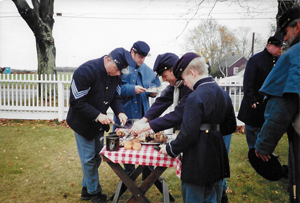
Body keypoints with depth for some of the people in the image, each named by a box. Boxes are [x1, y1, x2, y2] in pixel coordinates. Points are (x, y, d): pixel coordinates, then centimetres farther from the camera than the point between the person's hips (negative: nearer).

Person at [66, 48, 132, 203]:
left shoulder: (115, 74, -5)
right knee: (89, 159, 3)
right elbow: (76, 102, -26)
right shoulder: (86, 71, -27)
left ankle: (86, 189, 35)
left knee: (97, 156, 16)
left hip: (99, 122, 7)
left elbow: (115, 96, 4)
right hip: (83, 122, -7)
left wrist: (120, 112, -14)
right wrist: (97, 115, -29)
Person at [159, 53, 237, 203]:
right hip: (217, 160, 8)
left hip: (197, 162, -8)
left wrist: (170, 149, -8)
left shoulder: (195, 98, -20)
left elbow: (188, 135, -23)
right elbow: (230, 127, 14)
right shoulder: (223, 94, 5)